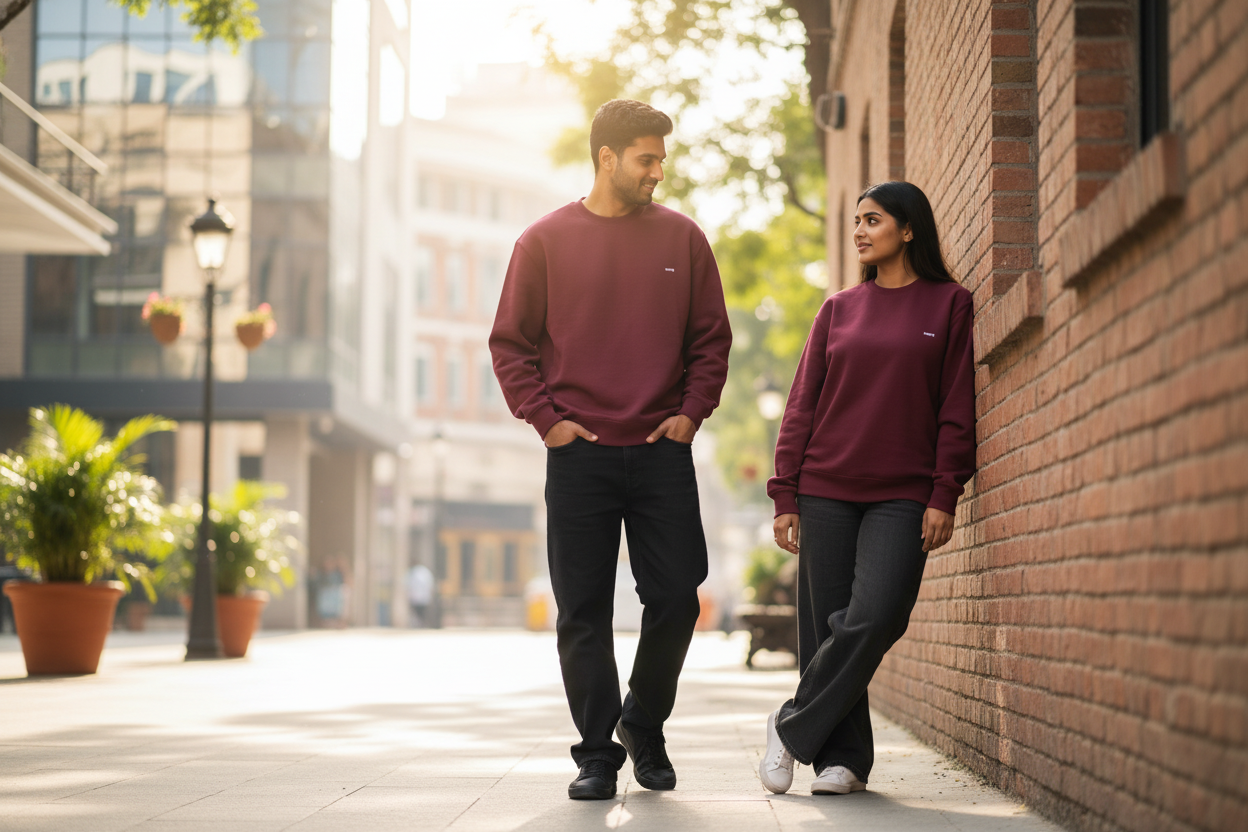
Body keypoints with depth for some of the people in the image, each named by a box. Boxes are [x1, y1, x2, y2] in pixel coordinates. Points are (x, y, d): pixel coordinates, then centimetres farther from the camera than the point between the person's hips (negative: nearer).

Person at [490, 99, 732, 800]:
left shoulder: (682, 238, 8)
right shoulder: (546, 241, 3)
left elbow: (712, 340, 13)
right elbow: (510, 344, 6)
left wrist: (692, 411, 0)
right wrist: (546, 419, -4)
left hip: (663, 453, 1)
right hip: (580, 455, -1)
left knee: (676, 599, 0)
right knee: (584, 612, 0)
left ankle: (645, 724, 23)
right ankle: (597, 754, 10)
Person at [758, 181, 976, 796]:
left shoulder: (949, 303, 7)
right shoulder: (839, 310, 13)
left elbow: (956, 409, 3)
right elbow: (802, 405, 12)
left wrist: (944, 496, -6)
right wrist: (785, 494, 4)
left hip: (902, 497, -3)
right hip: (827, 491, 3)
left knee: (874, 619, -18)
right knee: (825, 626, -1)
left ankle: (793, 728, -2)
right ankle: (843, 758, 8)